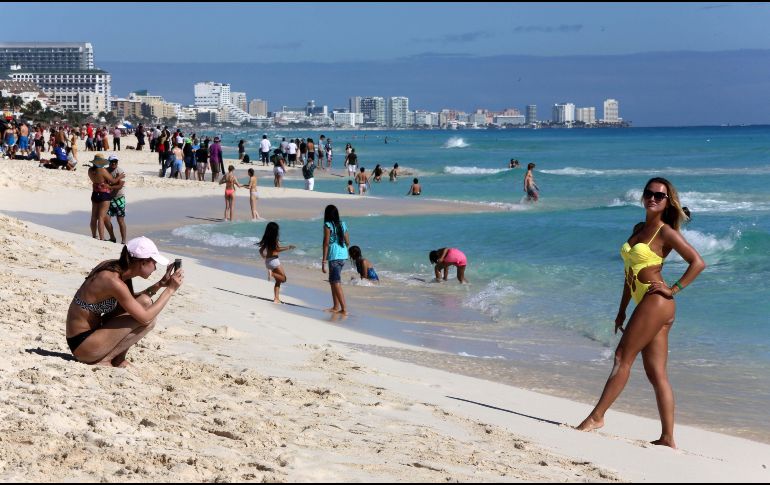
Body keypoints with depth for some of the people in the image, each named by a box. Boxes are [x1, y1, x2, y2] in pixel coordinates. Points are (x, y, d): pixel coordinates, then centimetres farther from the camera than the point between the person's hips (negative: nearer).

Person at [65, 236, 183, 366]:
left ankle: (118, 360, 7)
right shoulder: (114, 282, -25)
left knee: (144, 303, 7)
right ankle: (104, 360, -6)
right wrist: (170, 289, -13)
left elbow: (132, 301, 18)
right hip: (82, 345, -10)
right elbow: (145, 318, -20)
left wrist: (160, 284, 8)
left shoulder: (111, 266, 2)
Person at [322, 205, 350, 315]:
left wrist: (323, 261, -12)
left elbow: (326, 243, -12)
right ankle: (336, 307, 27)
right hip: (343, 256, 7)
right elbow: (348, 242, 13)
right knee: (333, 281, 20)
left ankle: (344, 309, -13)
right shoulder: (342, 225, 10)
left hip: (334, 256, -7)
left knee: (336, 283, -6)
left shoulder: (328, 225, -9)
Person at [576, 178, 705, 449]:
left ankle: (597, 416, 0)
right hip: (646, 305, 9)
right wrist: (622, 310, 20)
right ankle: (667, 438, 5)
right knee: (656, 373, 5)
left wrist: (674, 289, -11)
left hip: (656, 302, -9)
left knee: (623, 357, -6)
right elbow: (631, 272, 22)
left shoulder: (666, 232, -5)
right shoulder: (639, 229, 19)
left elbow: (698, 262, -10)